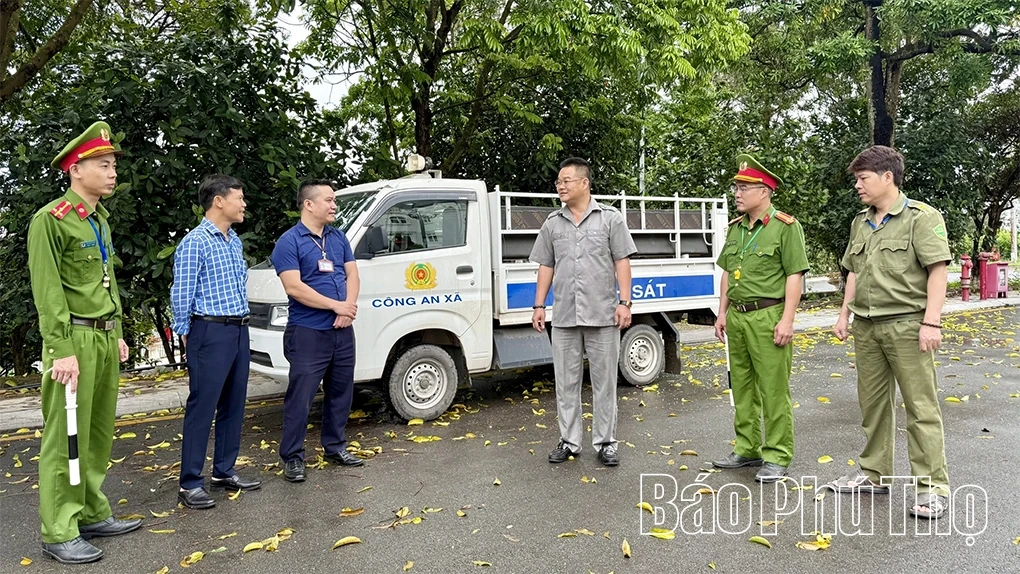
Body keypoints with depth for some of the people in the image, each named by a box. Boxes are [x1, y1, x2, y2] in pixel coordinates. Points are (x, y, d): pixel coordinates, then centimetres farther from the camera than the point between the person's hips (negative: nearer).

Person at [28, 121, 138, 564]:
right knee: (65, 440, -2)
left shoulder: (101, 220, 15)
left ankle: (93, 515, 23)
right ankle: (59, 533, 7)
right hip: (74, 339, -8)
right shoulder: (49, 219, -10)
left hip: (105, 337, 8)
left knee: (99, 435, 13)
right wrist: (61, 351, -19)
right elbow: (47, 291, -15)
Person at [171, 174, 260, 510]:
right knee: (202, 408, -4)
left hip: (239, 331, 8)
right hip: (211, 333, -8)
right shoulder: (195, 243, -10)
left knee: (233, 406, 12)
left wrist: (241, 325, 17)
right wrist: (185, 336, -5)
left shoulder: (234, 241, 15)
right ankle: (190, 483, 4)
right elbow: (181, 295, -9)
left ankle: (224, 472, 23)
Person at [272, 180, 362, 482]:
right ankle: (292, 457, 11)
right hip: (308, 333, -7)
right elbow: (294, 288, -18)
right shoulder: (289, 242, -9)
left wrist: (349, 307, -9)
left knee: (340, 393, 15)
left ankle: (336, 448, 29)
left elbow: (352, 275, 9)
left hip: (342, 331, 7)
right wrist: (337, 306, -16)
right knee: (300, 398, -2)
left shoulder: (339, 237, 12)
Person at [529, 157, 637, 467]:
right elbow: (546, 266, 12)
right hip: (564, 318, 3)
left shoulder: (610, 218, 1)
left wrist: (624, 302, -9)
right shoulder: (552, 223, 11)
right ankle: (569, 441, 19)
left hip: (603, 315, -3)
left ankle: (605, 442, 15)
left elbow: (622, 262, -1)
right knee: (566, 383, 9)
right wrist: (539, 306, 7)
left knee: (604, 383, 4)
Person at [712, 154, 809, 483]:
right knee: (742, 388, 13)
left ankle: (777, 458, 8)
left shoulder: (786, 227, -7)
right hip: (737, 317, 7)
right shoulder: (735, 228, 14)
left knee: (773, 390, -2)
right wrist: (722, 312, 13)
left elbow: (795, 275, -11)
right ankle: (747, 450, 24)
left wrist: (787, 319, -16)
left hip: (767, 317, -7)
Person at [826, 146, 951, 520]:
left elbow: (937, 270, -12)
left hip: (907, 324, -7)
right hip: (866, 327, 7)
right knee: (872, 404, 13)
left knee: (921, 406, -3)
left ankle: (933, 485, 4)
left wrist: (931, 322, -18)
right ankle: (874, 474, 24)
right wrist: (845, 313, 15)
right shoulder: (860, 223, 14)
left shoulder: (921, 217, -7)